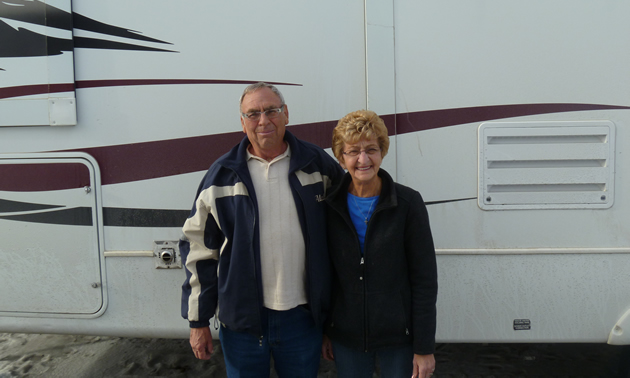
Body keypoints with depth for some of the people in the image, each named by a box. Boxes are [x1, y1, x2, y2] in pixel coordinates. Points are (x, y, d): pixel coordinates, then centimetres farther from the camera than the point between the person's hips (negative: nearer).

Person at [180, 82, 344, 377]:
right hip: (241, 319, 0)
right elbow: (198, 248, 0)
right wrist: (198, 321, 1)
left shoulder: (318, 164, -2)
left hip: (303, 316, 1)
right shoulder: (222, 175, -3)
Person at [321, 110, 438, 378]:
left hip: (398, 337, -2)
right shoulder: (330, 206, -3)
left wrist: (425, 348, -8)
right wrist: (324, 332, 7)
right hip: (346, 338, 2)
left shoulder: (408, 202, -10)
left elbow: (425, 280, -8)